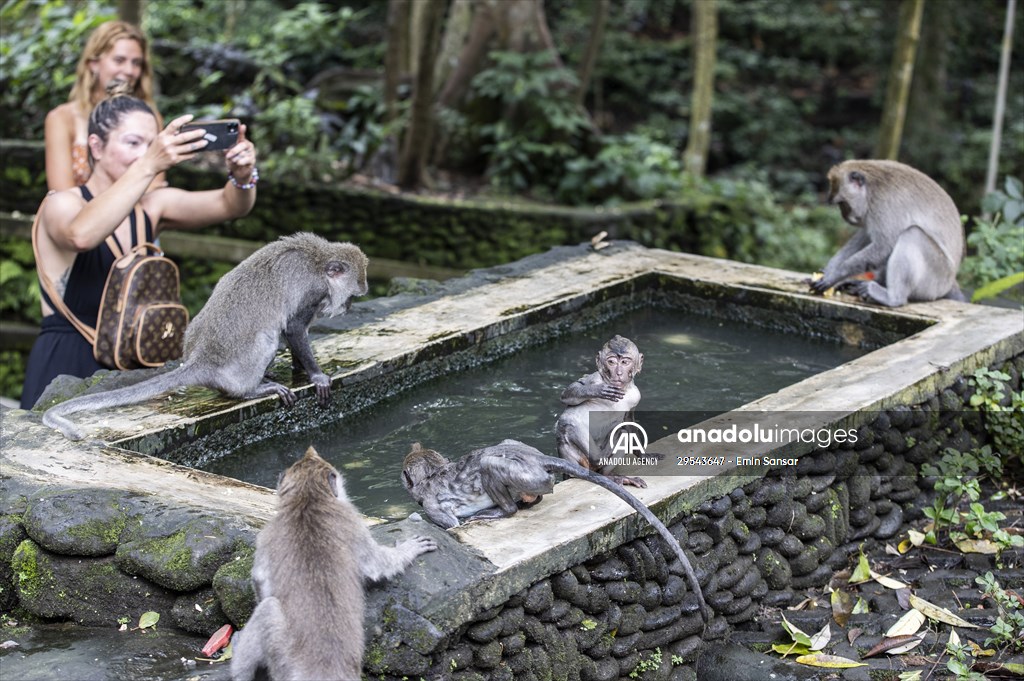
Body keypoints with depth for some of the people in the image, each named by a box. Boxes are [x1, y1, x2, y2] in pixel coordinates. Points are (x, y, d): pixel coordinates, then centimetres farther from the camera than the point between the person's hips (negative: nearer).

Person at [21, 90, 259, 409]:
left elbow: (229, 205, -4)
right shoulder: (61, 204, -8)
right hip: (66, 369, -5)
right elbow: (82, 235, -32)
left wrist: (243, 175, -27)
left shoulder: (153, 206, 7)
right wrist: (149, 166, -39)